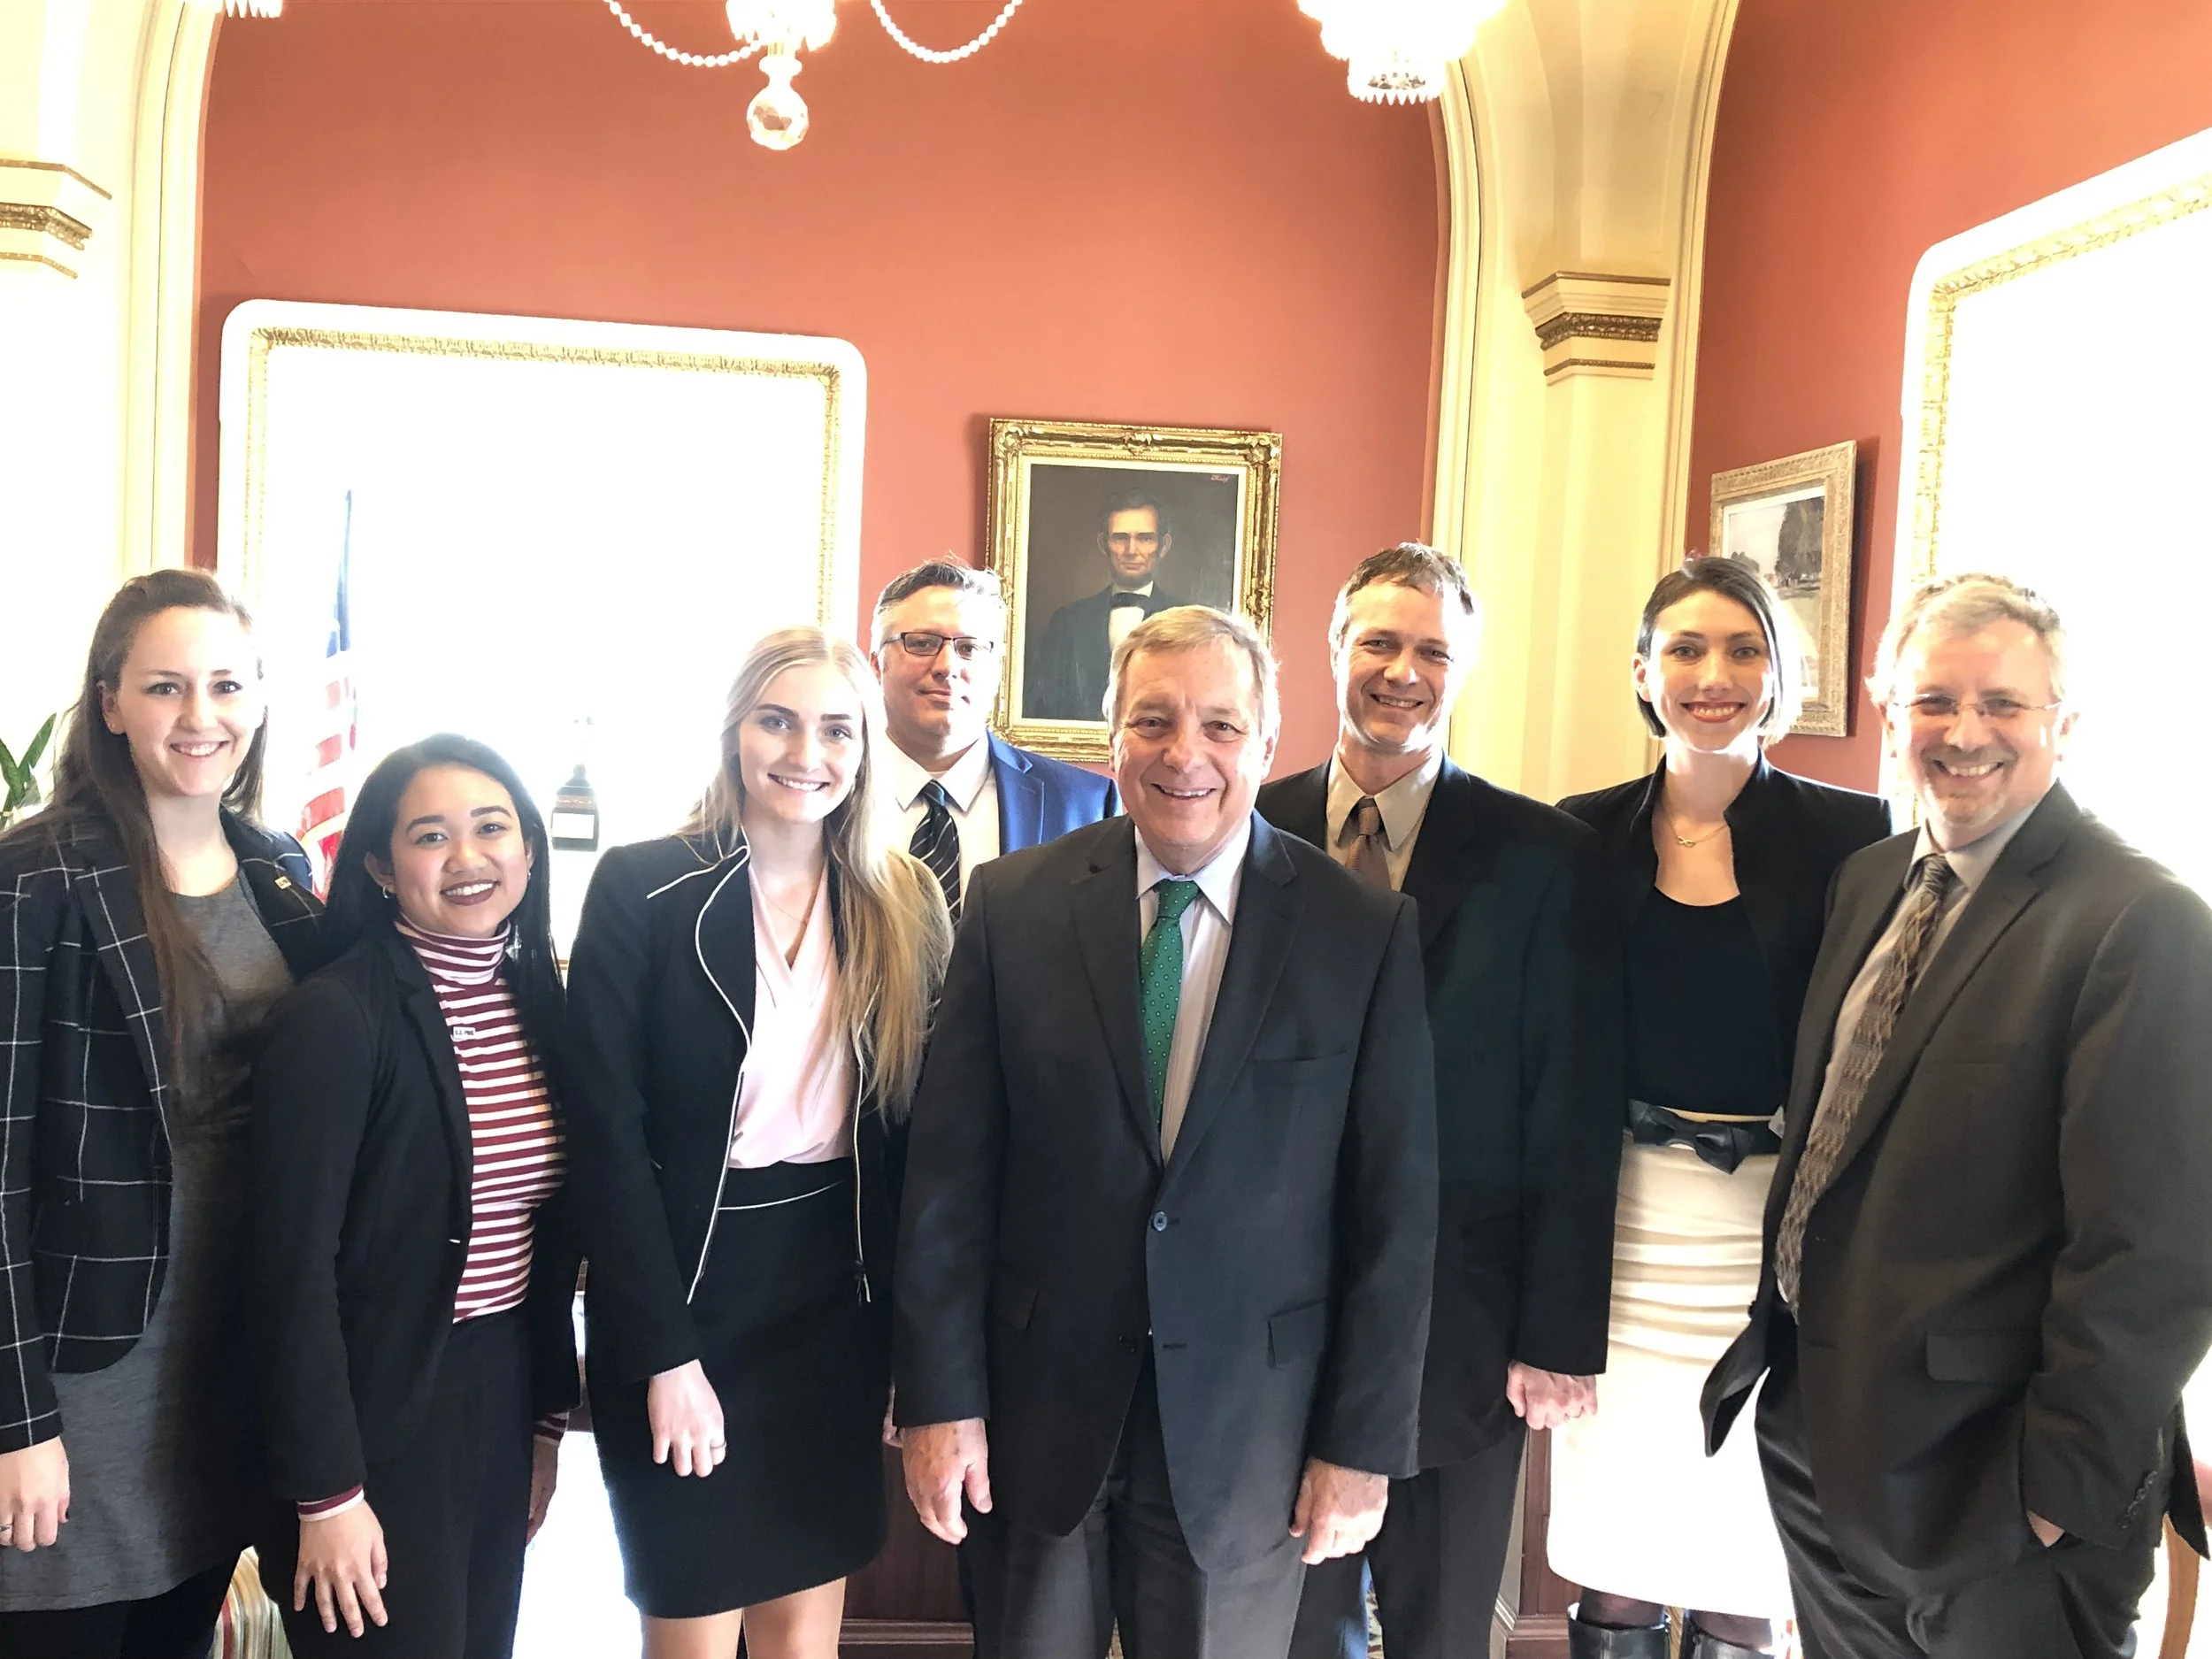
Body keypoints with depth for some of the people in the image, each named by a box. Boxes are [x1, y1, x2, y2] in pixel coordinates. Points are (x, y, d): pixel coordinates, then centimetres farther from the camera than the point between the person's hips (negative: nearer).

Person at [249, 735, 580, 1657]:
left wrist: (550, 1417, 12)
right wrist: (326, 1493, -16)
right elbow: (295, 1265, -17)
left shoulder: (540, 999, 5)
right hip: (376, 1410, -6)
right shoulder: (334, 1018, -16)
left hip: (503, 1396, 7)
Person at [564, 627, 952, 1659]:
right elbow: (608, 1135, -11)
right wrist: (666, 1352, -14)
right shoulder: (641, 888, -9)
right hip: (685, 1290, -3)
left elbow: (914, 1127, 4)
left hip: (839, 1300, 3)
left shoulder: (906, 906, 2)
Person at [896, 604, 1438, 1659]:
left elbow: (1395, 1206, -4)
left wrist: (1363, 1443, -4)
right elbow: (950, 1169, -3)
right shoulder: (1012, 904, -3)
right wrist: (939, 1399, -4)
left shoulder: (1366, 932, -6)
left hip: (1244, 1422, -1)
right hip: (1037, 1408, 1)